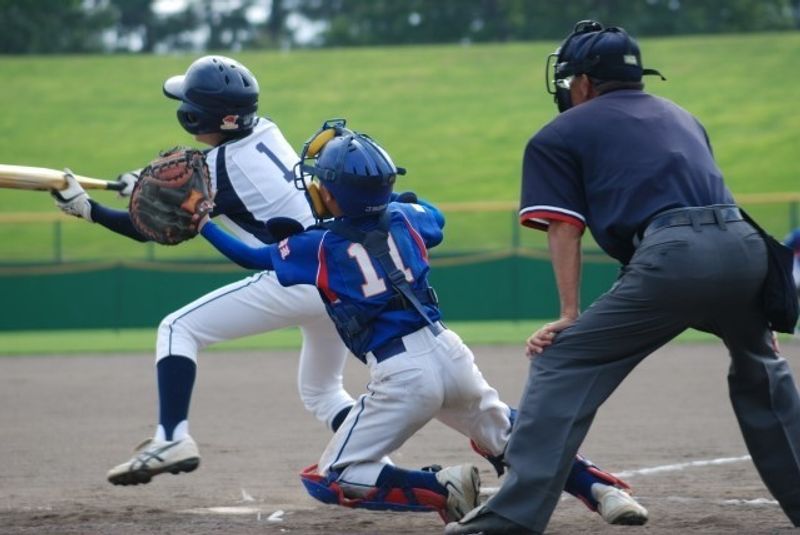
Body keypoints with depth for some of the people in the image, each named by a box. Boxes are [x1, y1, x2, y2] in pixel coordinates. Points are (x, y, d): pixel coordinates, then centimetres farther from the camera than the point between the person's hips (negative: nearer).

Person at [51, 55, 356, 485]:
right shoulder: (264, 132, 11)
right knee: (321, 393, 25)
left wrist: (85, 207, 2)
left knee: (178, 329, -1)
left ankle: (171, 438, -16)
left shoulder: (221, 170, -10)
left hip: (297, 280, -8)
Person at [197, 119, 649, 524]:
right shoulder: (404, 220, 9)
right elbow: (435, 216, 35)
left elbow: (250, 256, 14)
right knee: (509, 439, 29)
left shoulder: (319, 247, -2)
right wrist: (384, 192, 41)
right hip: (451, 353, 6)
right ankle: (602, 489, 13)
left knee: (328, 480, 4)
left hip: (401, 375, -6)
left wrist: (203, 223, 27)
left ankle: (441, 490, -11)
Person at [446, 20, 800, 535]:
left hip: (673, 253, -6)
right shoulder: (681, 117, 34)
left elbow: (565, 228, 8)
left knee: (562, 363, -3)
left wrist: (570, 316, 3)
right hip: (745, 242, 6)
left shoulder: (562, 134, 18)